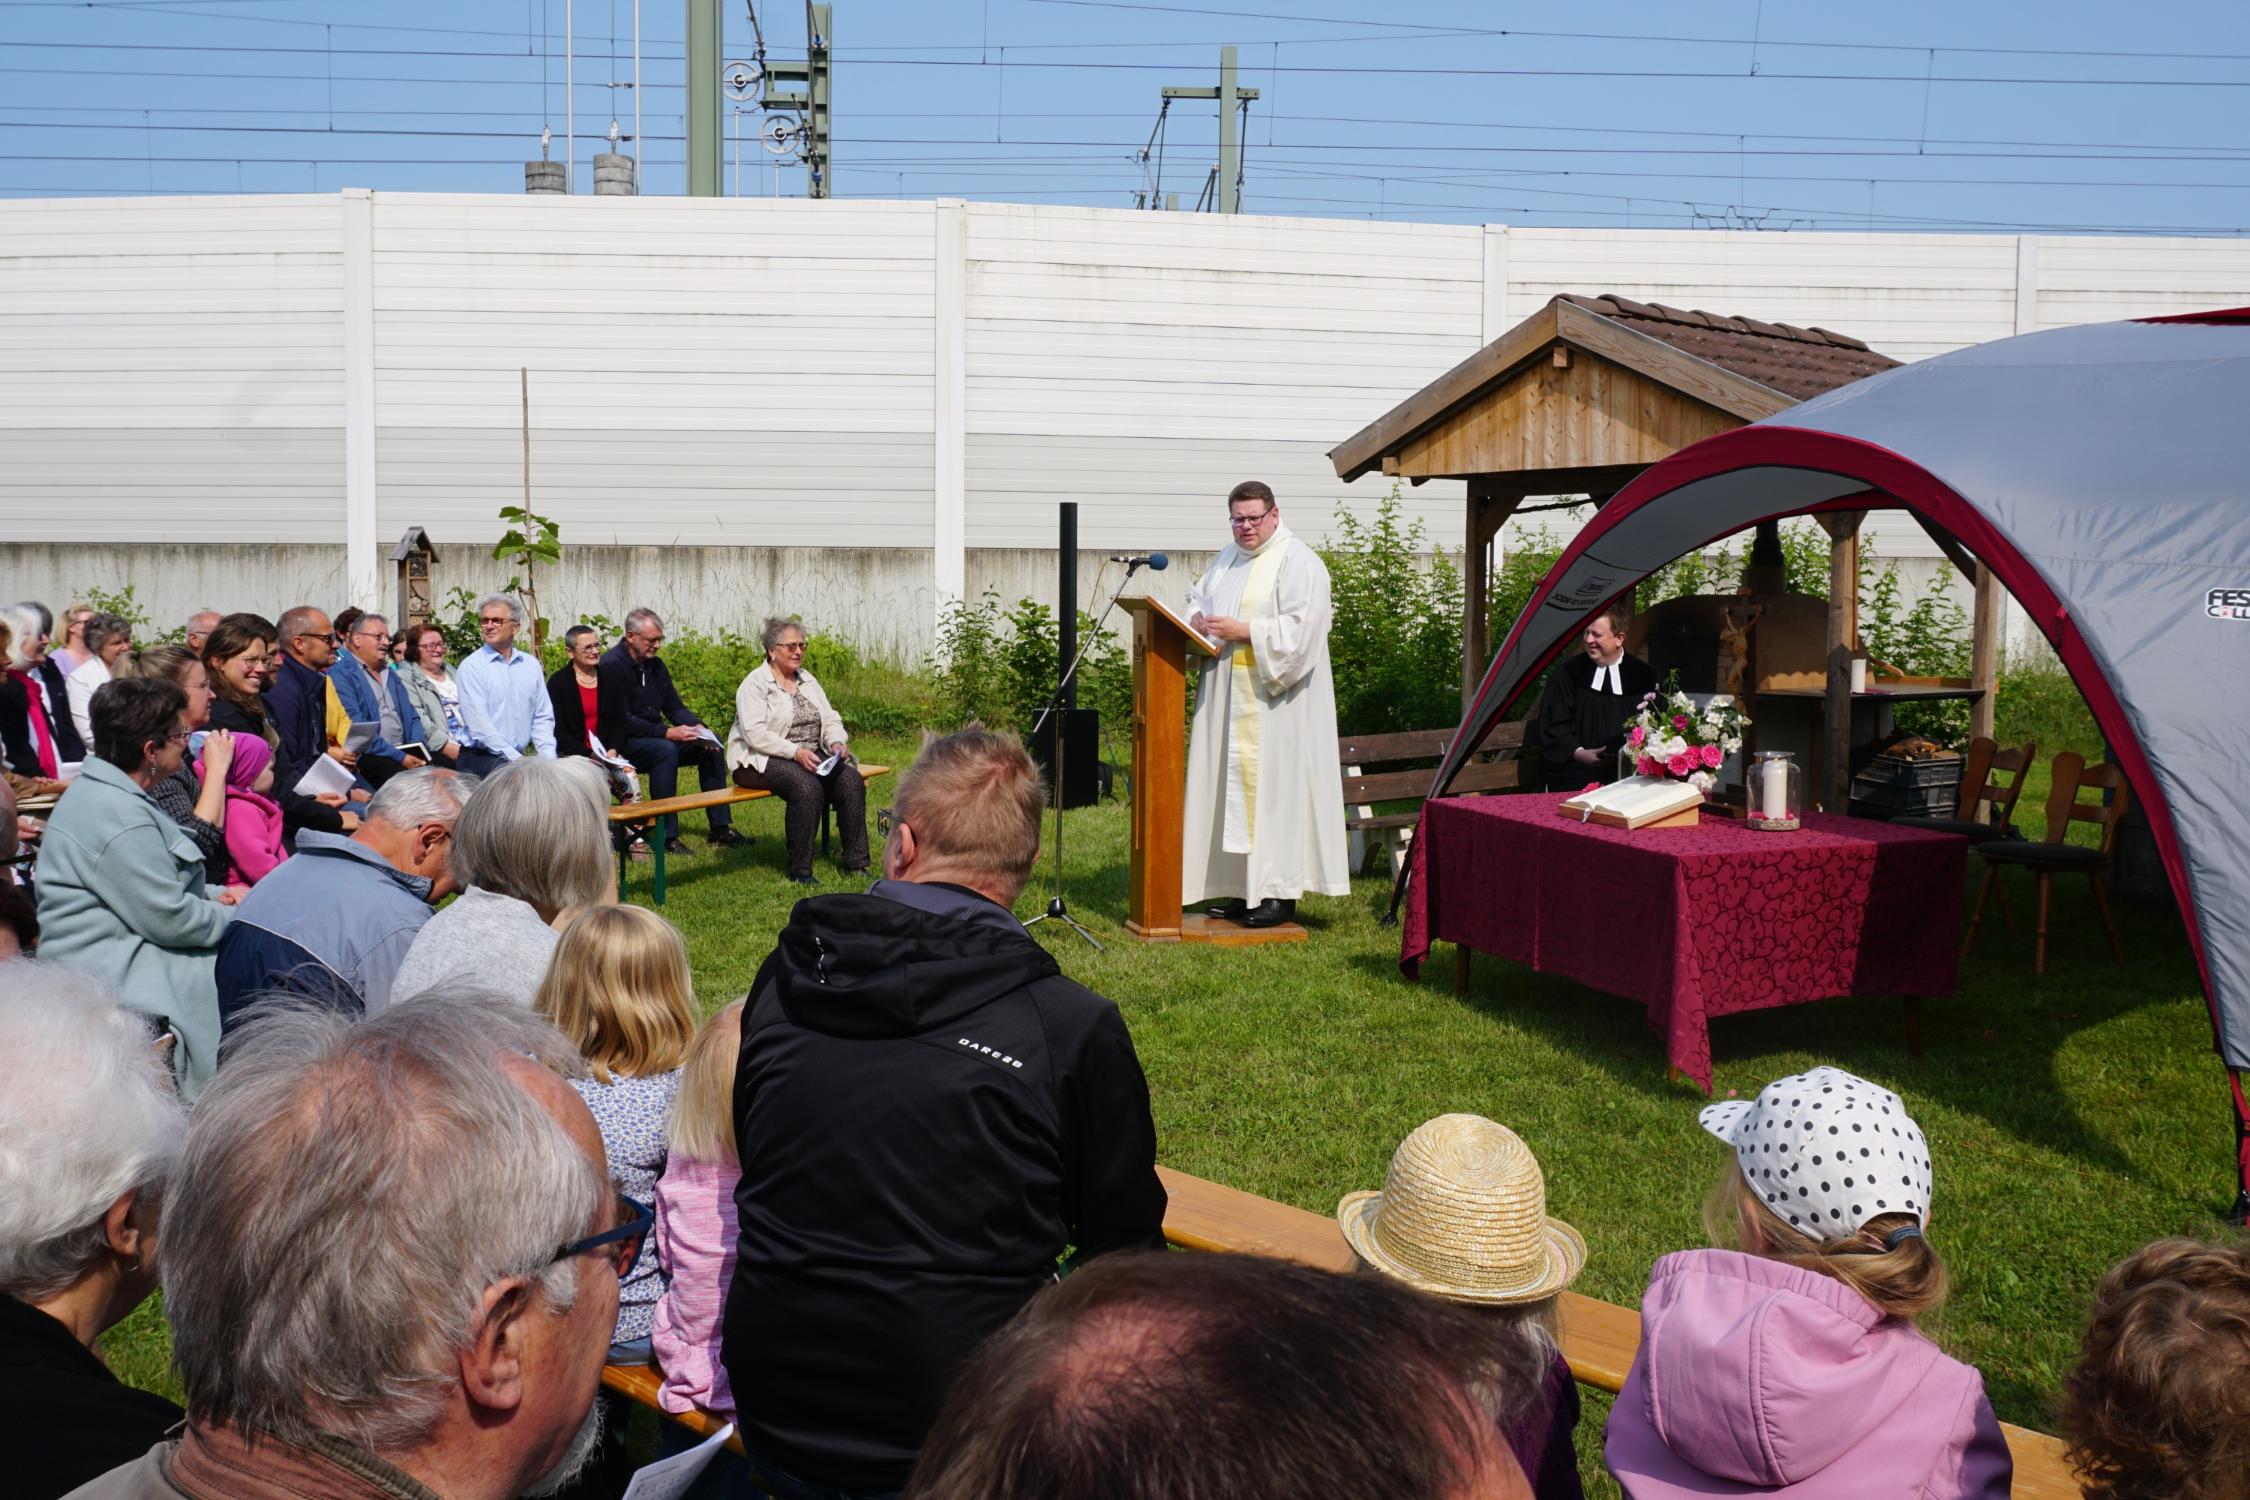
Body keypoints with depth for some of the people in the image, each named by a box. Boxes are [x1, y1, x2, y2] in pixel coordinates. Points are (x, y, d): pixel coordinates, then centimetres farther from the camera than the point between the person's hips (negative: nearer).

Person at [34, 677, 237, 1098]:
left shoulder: (98, 790, 10)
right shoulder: (119, 818, -24)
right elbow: (170, 920, -21)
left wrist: (213, 895, 8)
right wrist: (237, 916, -6)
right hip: (114, 976, -11)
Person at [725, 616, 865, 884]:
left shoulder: (807, 680, 16)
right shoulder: (755, 683, -6)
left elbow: (831, 720, 14)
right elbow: (754, 733, -17)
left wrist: (837, 743, -9)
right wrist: (796, 752, -26)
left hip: (811, 757, 7)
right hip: (762, 761, -6)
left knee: (851, 779, -20)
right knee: (807, 786, -35)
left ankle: (855, 862, -14)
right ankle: (799, 871, -24)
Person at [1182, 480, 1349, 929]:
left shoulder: (1298, 562, -8)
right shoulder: (1229, 559, 16)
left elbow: (1301, 627, -17)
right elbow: (1199, 597, 26)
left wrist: (1243, 631, -19)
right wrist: (1198, 618, 3)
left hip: (1274, 701, -8)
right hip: (1228, 697, 8)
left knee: (1273, 786, -7)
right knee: (1231, 785, 7)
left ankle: (1280, 892, -2)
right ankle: (1245, 887, 13)